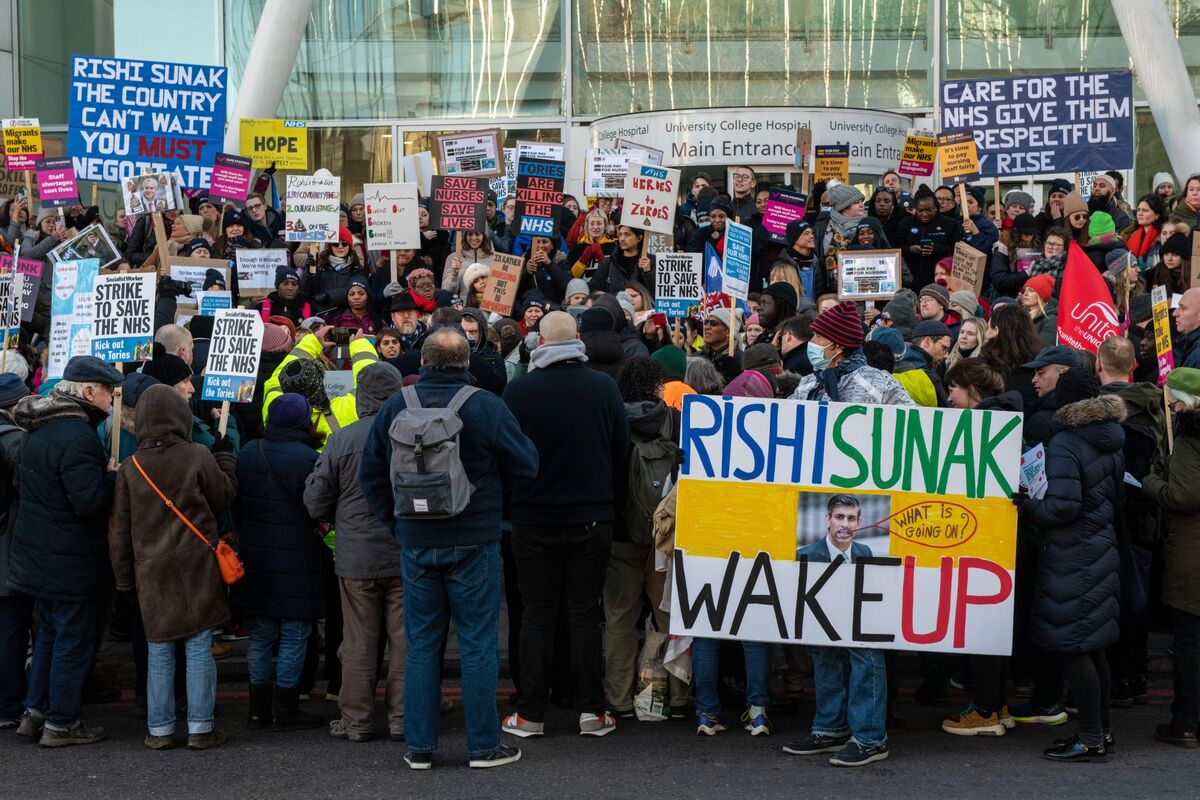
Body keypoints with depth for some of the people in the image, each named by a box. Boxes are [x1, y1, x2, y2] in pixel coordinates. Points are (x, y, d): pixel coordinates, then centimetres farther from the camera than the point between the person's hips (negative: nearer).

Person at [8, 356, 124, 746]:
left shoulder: (38, 430, 7)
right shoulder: (78, 437, -24)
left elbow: (22, 487, 17)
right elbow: (89, 501, -28)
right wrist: (112, 475, -12)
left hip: (40, 555, 9)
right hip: (72, 563, -9)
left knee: (49, 633, 21)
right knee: (73, 640, 3)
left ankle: (35, 711, 28)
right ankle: (61, 724, 11)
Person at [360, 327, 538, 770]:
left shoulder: (394, 406, 0)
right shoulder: (487, 406, -11)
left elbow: (370, 474, 6)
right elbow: (526, 466, -4)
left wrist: (396, 521, 13)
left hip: (416, 545, 3)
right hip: (474, 543, -3)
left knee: (422, 644, 11)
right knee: (478, 644, 5)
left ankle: (419, 747, 14)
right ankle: (483, 745, 11)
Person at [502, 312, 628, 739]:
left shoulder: (519, 390, -10)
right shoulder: (604, 388, -6)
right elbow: (622, 451, 0)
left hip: (534, 518, -1)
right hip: (592, 516, 1)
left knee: (537, 615, 7)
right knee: (585, 614, 8)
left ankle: (531, 714, 9)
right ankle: (592, 711, 10)